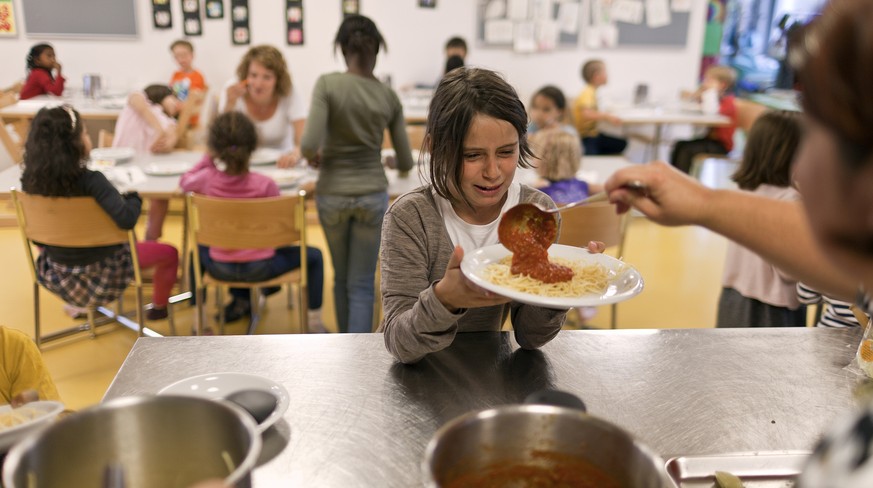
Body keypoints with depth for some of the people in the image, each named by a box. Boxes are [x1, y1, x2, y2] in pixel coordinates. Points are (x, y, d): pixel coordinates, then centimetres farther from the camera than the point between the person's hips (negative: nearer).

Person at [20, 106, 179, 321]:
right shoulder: (90, 180, -30)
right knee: (169, 253, 16)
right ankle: (159, 307, 35)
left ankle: (79, 303, 45)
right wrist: (134, 197, -19)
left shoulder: (30, 179, -13)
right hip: (102, 272, -5)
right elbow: (126, 219, -40)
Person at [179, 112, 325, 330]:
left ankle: (241, 300, 48)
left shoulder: (208, 179, -13)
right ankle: (314, 326, 14)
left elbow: (184, 182, 11)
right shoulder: (266, 184, -19)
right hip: (260, 268, -3)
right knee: (313, 255, 17)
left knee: (199, 251, 37)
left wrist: (208, 159, 15)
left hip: (221, 269, 3)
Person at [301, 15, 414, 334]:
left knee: (341, 278, 21)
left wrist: (314, 157, 2)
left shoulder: (328, 84, -11)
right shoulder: (388, 96, -2)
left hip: (332, 195, 0)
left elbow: (310, 145, -21)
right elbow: (406, 163, 3)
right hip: (372, 195, 0)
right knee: (361, 285, 7)